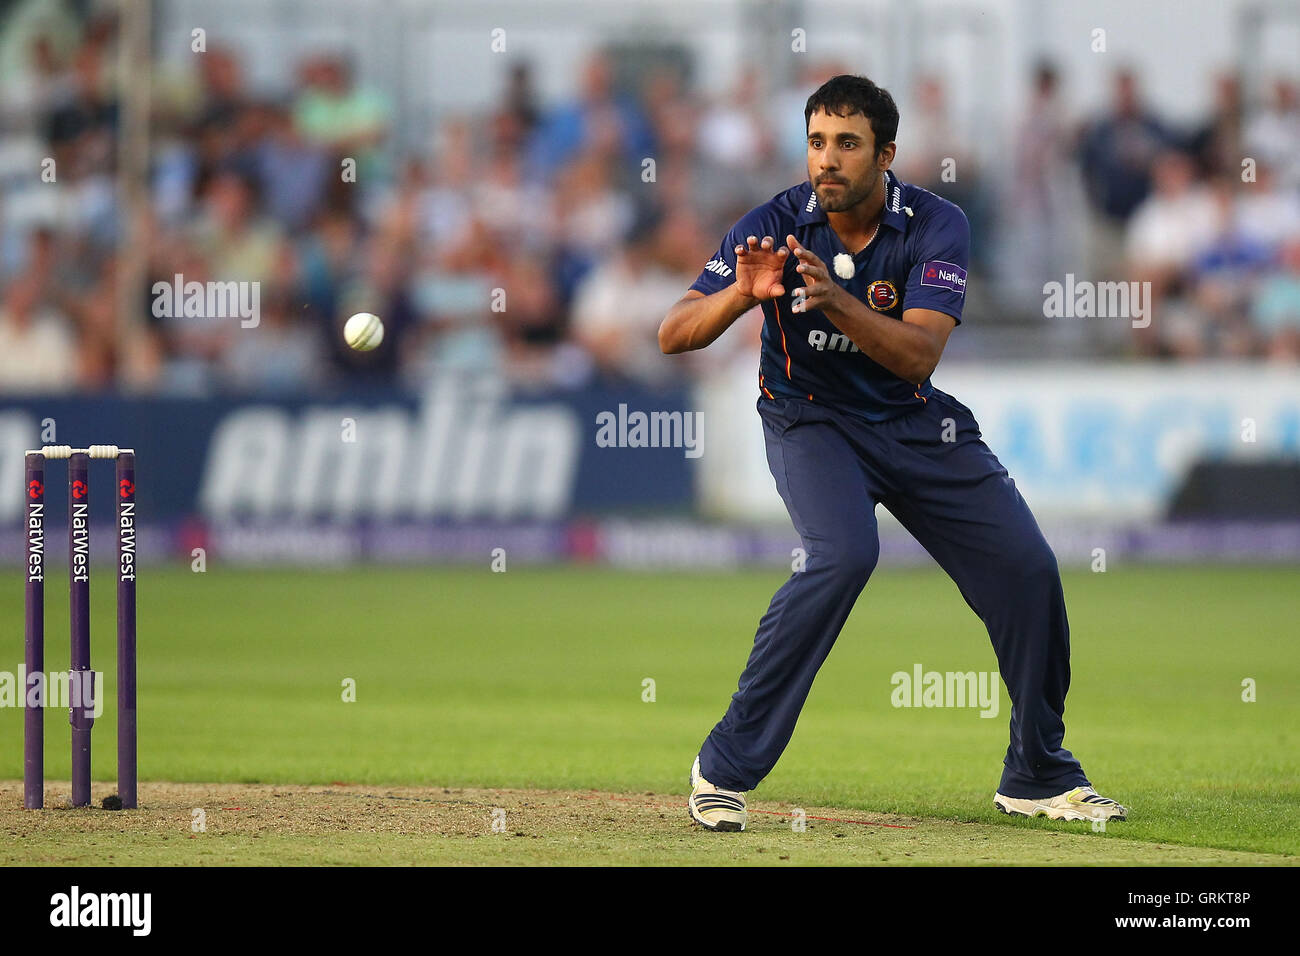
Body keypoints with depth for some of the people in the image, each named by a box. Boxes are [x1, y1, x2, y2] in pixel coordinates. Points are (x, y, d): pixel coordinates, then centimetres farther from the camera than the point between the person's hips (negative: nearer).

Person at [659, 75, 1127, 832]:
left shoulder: (937, 227, -16)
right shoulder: (777, 226, -18)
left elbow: (919, 352, -29)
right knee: (846, 555, -31)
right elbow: (674, 335, -21)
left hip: (917, 426, 3)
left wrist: (836, 299, -44)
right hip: (812, 420, -3)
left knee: (1027, 568, -3)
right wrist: (742, 294, -40)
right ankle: (727, 766, -23)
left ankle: (1040, 776, 18)